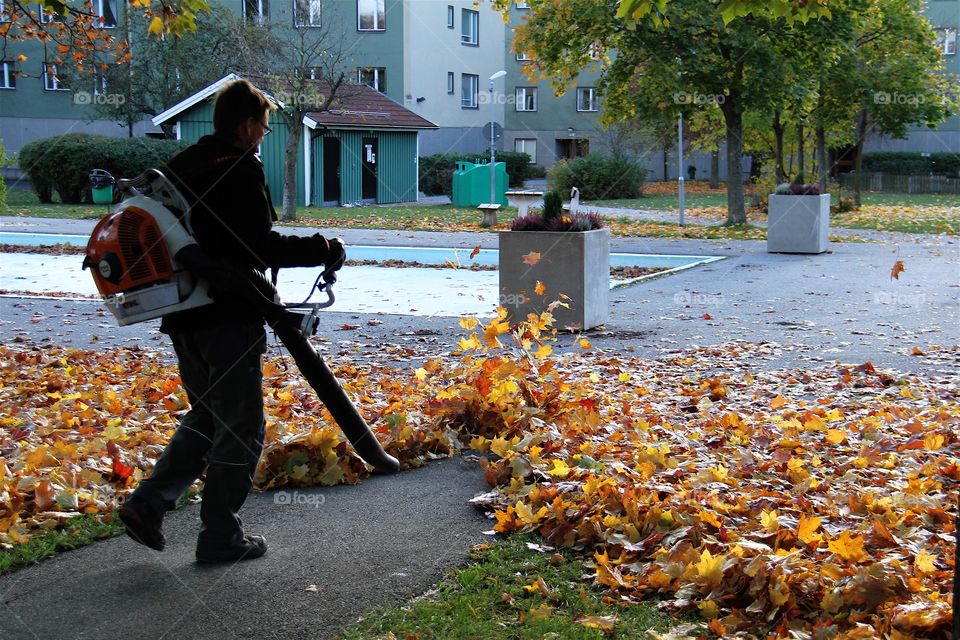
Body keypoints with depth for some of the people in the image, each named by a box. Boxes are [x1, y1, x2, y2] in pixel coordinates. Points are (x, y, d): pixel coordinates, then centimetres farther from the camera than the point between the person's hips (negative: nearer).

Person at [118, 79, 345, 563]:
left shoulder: (179, 167, 13)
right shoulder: (241, 170, -14)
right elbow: (261, 247, -20)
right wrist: (323, 251, -10)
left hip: (182, 318, 9)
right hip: (229, 319, -9)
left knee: (206, 416, 22)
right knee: (240, 428, 4)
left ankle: (148, 503, 13)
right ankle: (221, 536, 10)